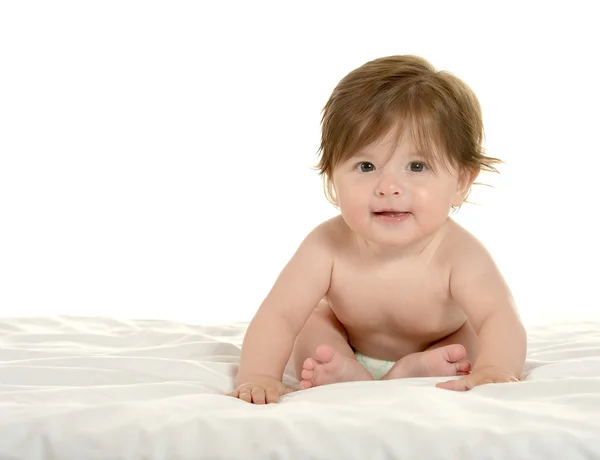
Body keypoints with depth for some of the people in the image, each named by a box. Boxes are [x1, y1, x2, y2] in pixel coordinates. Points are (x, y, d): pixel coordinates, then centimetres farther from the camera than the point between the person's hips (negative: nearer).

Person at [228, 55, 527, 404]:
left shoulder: (458, 256, -38)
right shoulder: (327, 247, -34)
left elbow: (502, 321, -49)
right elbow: (278, 316, -35)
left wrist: (493, 371, -71)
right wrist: (258, 377, -53)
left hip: (444, 345, -2)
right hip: (349, 346, 2)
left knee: (474, 342, -24)